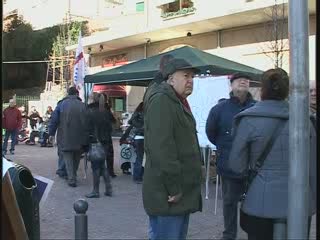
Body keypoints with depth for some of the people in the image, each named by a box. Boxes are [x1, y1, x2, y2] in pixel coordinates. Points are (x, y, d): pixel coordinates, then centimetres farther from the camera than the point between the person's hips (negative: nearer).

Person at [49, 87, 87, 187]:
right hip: (80, 139, 2)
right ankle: (73, 177, 27)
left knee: (68, 158, 5)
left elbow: (54, 120, -1)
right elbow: (88, 122, 2)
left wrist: (51, 133, 7)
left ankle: (72, 179, -2)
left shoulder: (62, 104, -1)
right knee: (76, 158, 17)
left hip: (66, 138, -1)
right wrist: (86, 136, 10)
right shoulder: (83, 105, 1)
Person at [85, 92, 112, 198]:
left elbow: (88, 129, -14)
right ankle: (108, 189, 15)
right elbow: (110, 128, 9)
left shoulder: (89, 112, -12)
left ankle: (96, 191, 8)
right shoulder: (105, 112, 6)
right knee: (102, 165, 16)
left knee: (95, 166, 1)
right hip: (105, 142, 6)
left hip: (94, 143, -6)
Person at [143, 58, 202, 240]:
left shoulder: (178, 102, 19)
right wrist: (174, 188, -23)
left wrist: (182, 188, 19)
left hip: (183, 192, 10)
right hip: (168, 193, -10)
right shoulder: (161, 100, -14)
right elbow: (161, 147, -24)